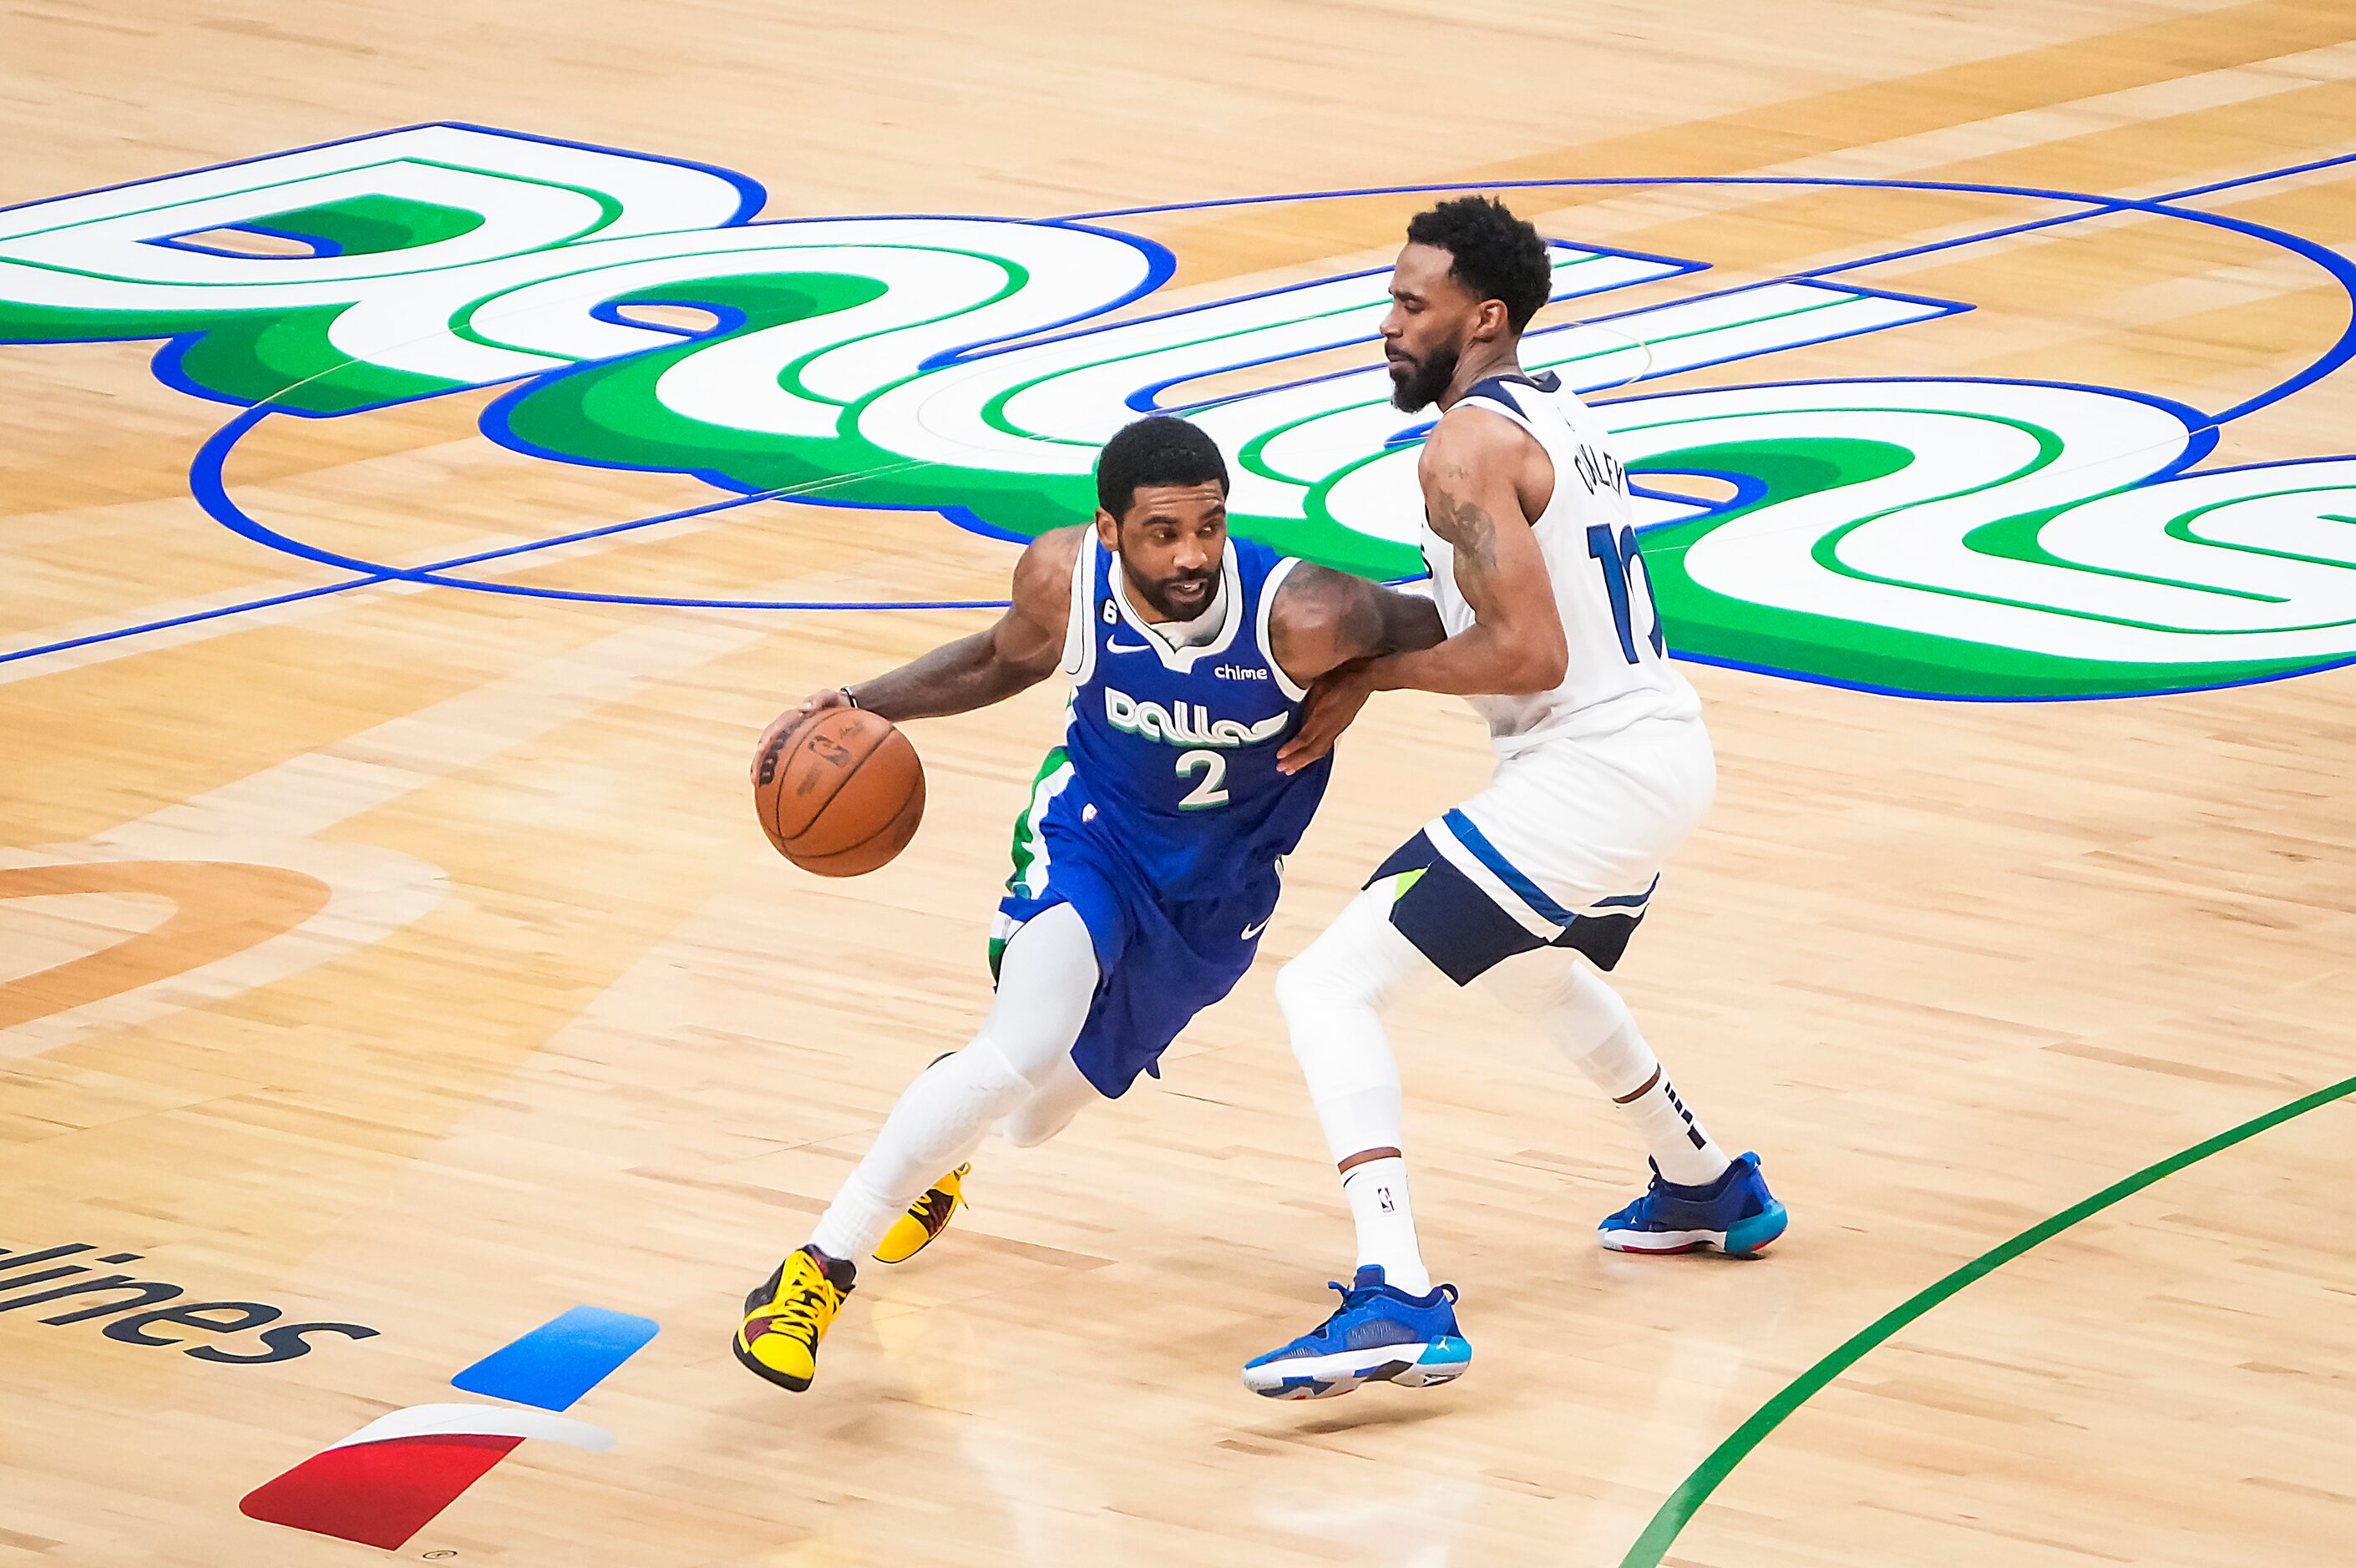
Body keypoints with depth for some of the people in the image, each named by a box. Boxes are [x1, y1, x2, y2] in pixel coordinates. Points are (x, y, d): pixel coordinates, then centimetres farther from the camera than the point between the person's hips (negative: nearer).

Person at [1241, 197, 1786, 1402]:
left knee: (1328, 985, -14)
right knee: (1532, 965, 40)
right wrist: (1374, 643, 10)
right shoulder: (1557, 416, 15)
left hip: (1589, 769, -10)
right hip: (1664, 747, 10)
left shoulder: (1467, 446, -15)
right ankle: (1709, 1188, 55)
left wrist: (1376, 672, -9)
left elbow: (1529, 655, -23)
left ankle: (1398, 1303, -27)